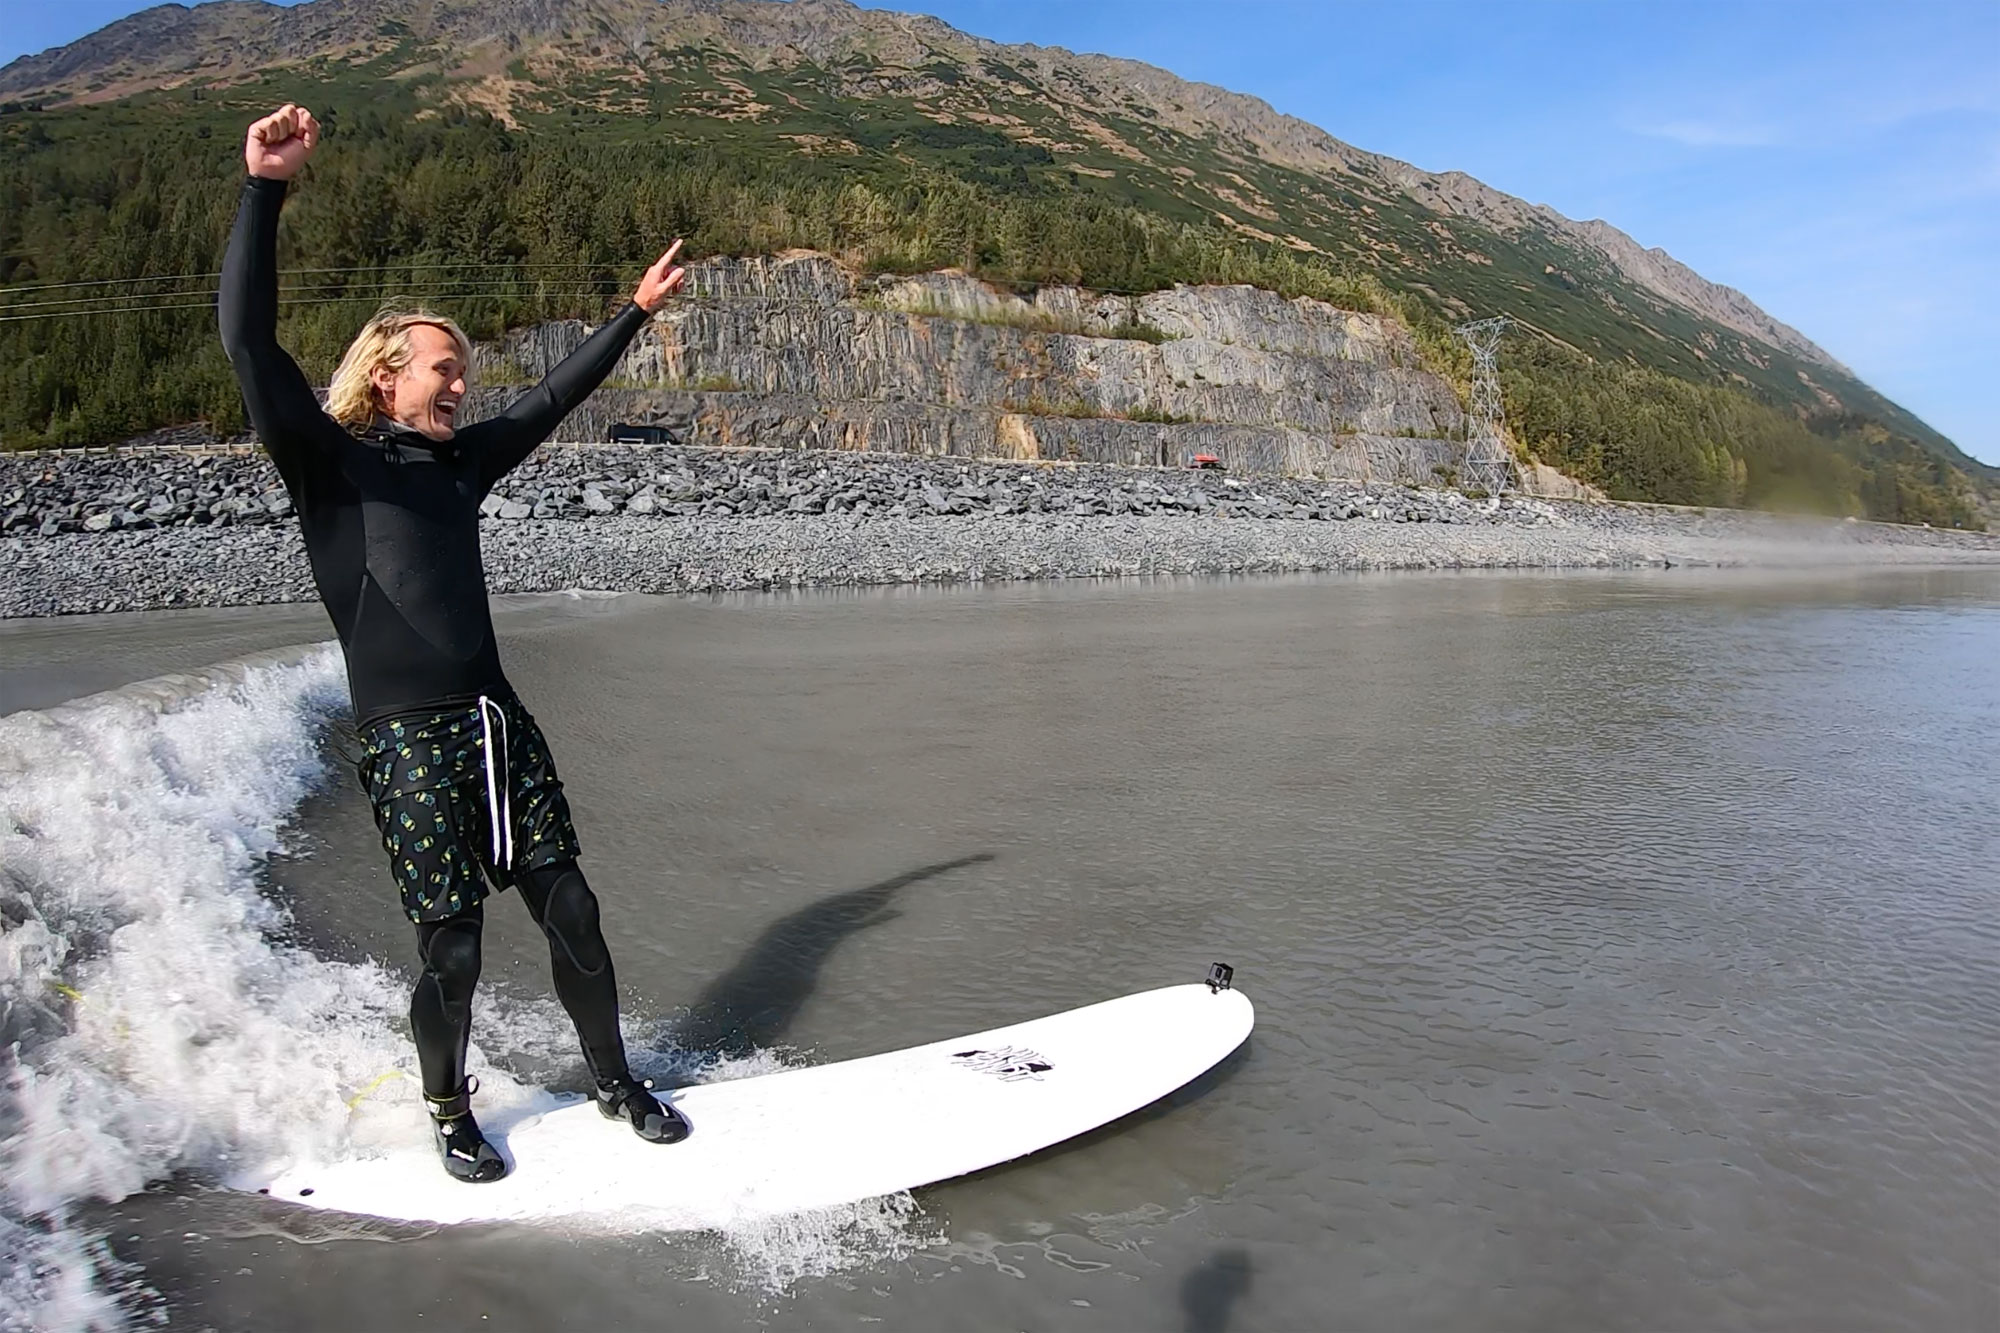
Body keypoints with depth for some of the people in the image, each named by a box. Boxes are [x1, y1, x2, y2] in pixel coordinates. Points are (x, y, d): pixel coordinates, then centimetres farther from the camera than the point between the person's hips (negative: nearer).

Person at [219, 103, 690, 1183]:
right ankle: (451, 1113, 27)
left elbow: (553, 398, 24)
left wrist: (637, 310, 31)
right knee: (451, 950, 1)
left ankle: (615, 1080, 27)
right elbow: (249, 343, -16)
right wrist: (264, 191, -24)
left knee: (571, 914, 8)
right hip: (409, 741, -5)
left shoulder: (459, 461, 15)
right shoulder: (327, 461, -2)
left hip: (500, 722, 6)